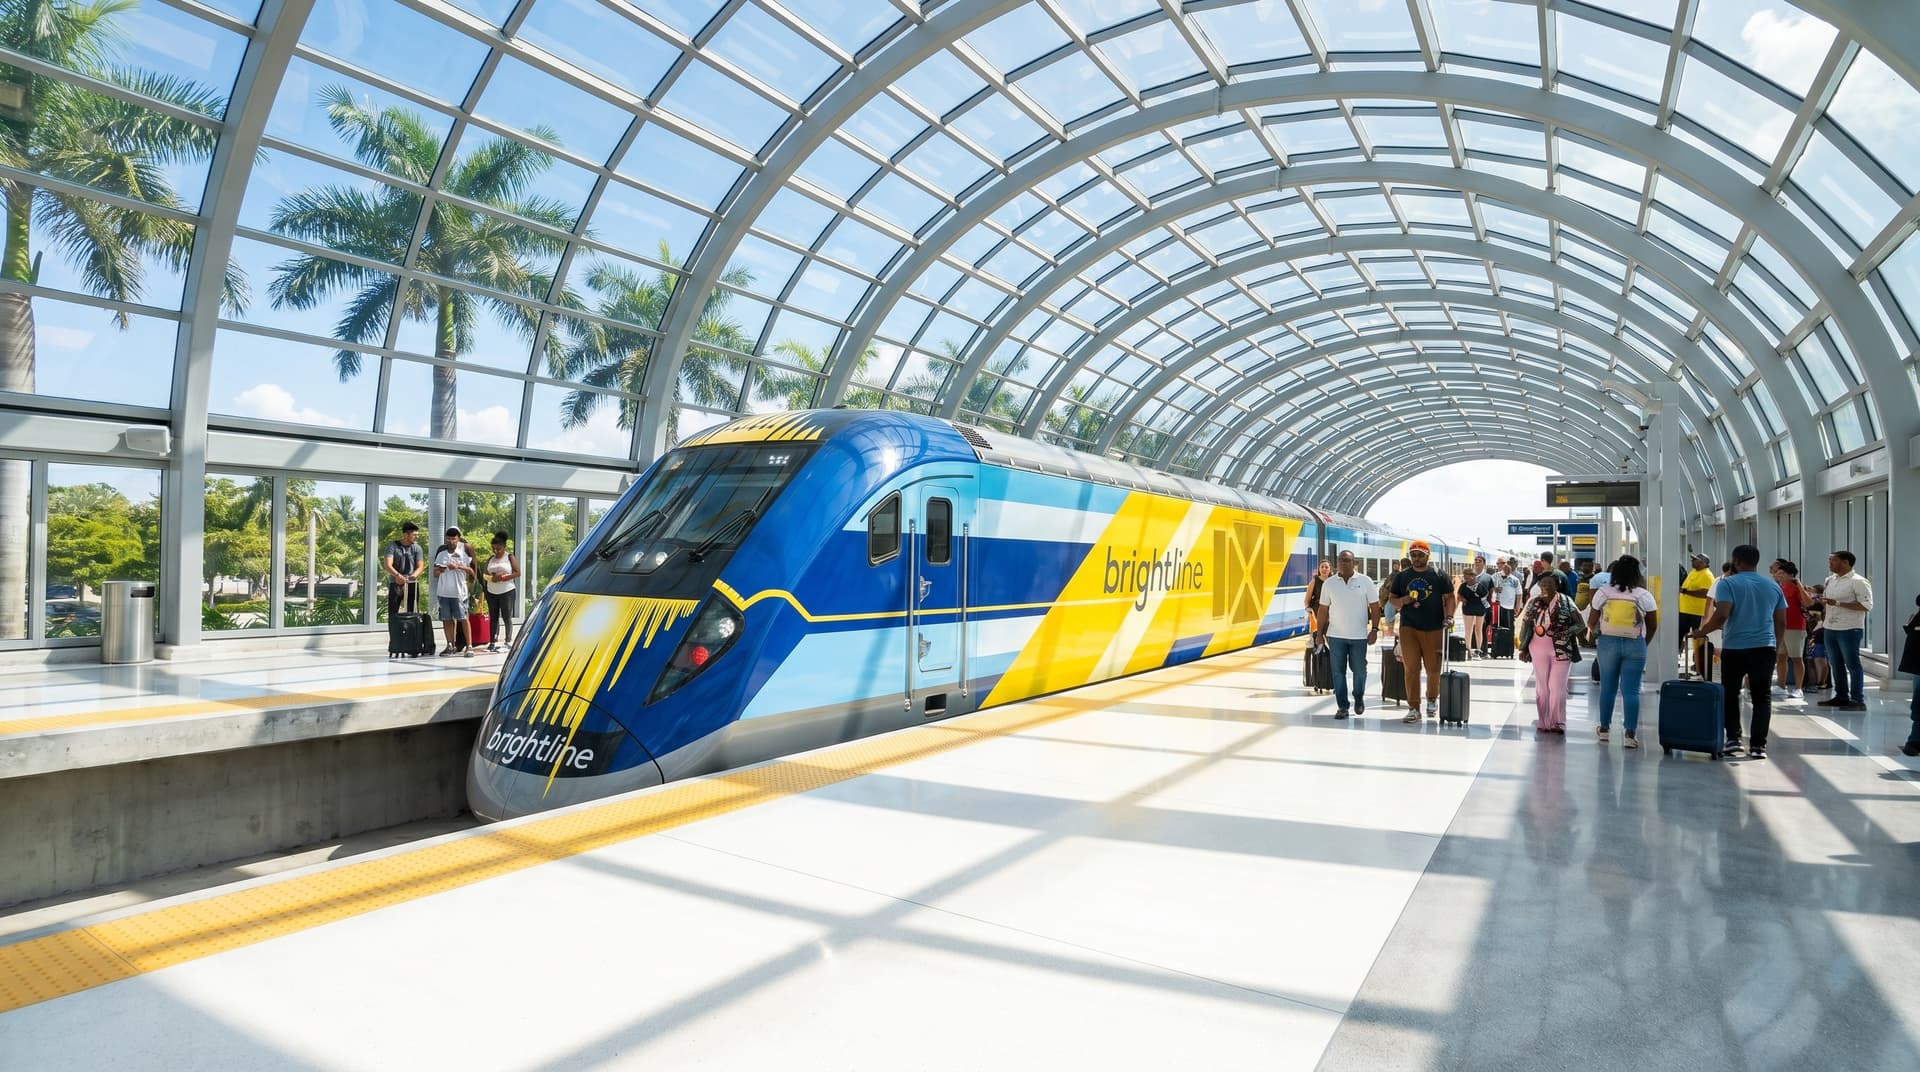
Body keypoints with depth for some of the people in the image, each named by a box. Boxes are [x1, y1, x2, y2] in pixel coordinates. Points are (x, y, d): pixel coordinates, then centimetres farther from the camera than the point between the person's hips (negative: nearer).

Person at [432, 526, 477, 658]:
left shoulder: (463, 553, 3)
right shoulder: (441, 554, 12)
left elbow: (471, 571, -2)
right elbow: (435, 573, 13)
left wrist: (458, 566, -16)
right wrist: (439, 570, -9)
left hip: (459, 591, -4)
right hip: (443, 592, 4)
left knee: (463, 618, -6)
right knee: (446, 619, 6)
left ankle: (469, 646, -5)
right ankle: (450, 645, 14)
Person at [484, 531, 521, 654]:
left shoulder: (510, 557, 0)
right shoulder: (490, 559, 13)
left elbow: (518, 573, -6)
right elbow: (485, 574, 14)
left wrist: (504, 577, -16)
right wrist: (491, 578, -8)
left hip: (507, 592, -4)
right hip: (491, 592, 5)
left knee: (507, 617, -4)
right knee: (493, 618, 4)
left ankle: (508, 641, -2)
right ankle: (493, 642, 4)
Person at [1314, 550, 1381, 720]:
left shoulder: (1365, 581, -1)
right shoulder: (1329, 583, 3)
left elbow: (1375, 607, 1)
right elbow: (1323, 610, 6)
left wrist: (1374, 629, -7)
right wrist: (1319, 633, 4)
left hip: (1359, 636, -1)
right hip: (1336, 636, 1)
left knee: (1359, 670, 6)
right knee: (1338, 672, 2)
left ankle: (1359, 698, 31)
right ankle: (1342, 706, 11)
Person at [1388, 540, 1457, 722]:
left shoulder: (1439, 576, 4)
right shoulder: (1401, 576, 9)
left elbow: (1449, 597, 5)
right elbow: (1391, 598, 14)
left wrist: (1449, 616, -11)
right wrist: (1401, 601, -8)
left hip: (1434, 629, -1)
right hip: (1408, 628, 1)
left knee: (1433, 668, 7)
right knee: (1411, 669, -4)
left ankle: (1432, 700, 32)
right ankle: (1413, 708, 0)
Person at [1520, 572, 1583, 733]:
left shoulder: (1566, 602, -4)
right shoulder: (1533, 603, 5)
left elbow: (1579, 624, -3)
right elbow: (1525, 625, 11)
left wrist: (1567, 632, -23)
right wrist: (1523, 648, 9)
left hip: (1562, 650, -3)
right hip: (1538, 650, 3)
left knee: (1557, 687, -4)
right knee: (1541, 687, 9)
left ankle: (1557, 723, 4)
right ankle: (1543, 722, 18)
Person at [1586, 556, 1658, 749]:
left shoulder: (1602, 592, -3)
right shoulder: (1644, 595, -3)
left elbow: (1591, 622, 0)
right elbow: (1653, 626, 3)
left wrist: (1597, 635, 20)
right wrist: (1644, 644, 18)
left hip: (1607, 643, 1)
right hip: (1635, 645, -1)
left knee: (1607, 688, 12)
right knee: (1631, 690, 1)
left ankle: (1604, 728, 22)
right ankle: (1630, 734, -2)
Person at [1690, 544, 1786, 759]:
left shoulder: (1728, 584, -6)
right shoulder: (1773, 586, 10)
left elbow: (1721, 615, -18)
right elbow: (1781, 623, 12)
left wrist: (1701, 632, -5)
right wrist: (1775, 646, 23)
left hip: (1735, 649, -3)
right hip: (1765, 648, 3)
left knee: (1730, 695, 11)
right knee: (1762, 697, 6)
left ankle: (1733, 739, 7)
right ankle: (1759, 745, 3)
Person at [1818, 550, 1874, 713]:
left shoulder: (1858, 581, -11)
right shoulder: (1830, 580, 12)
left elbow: (1867, 606, -18)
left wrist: (1838, 603, -22)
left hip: (1849, 630, -8)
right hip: (1830, 629, 8)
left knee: (1852, 665, -3)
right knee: (1837, 665, 14)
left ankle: (1858, 700, 3)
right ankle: (1841, 697, 22)